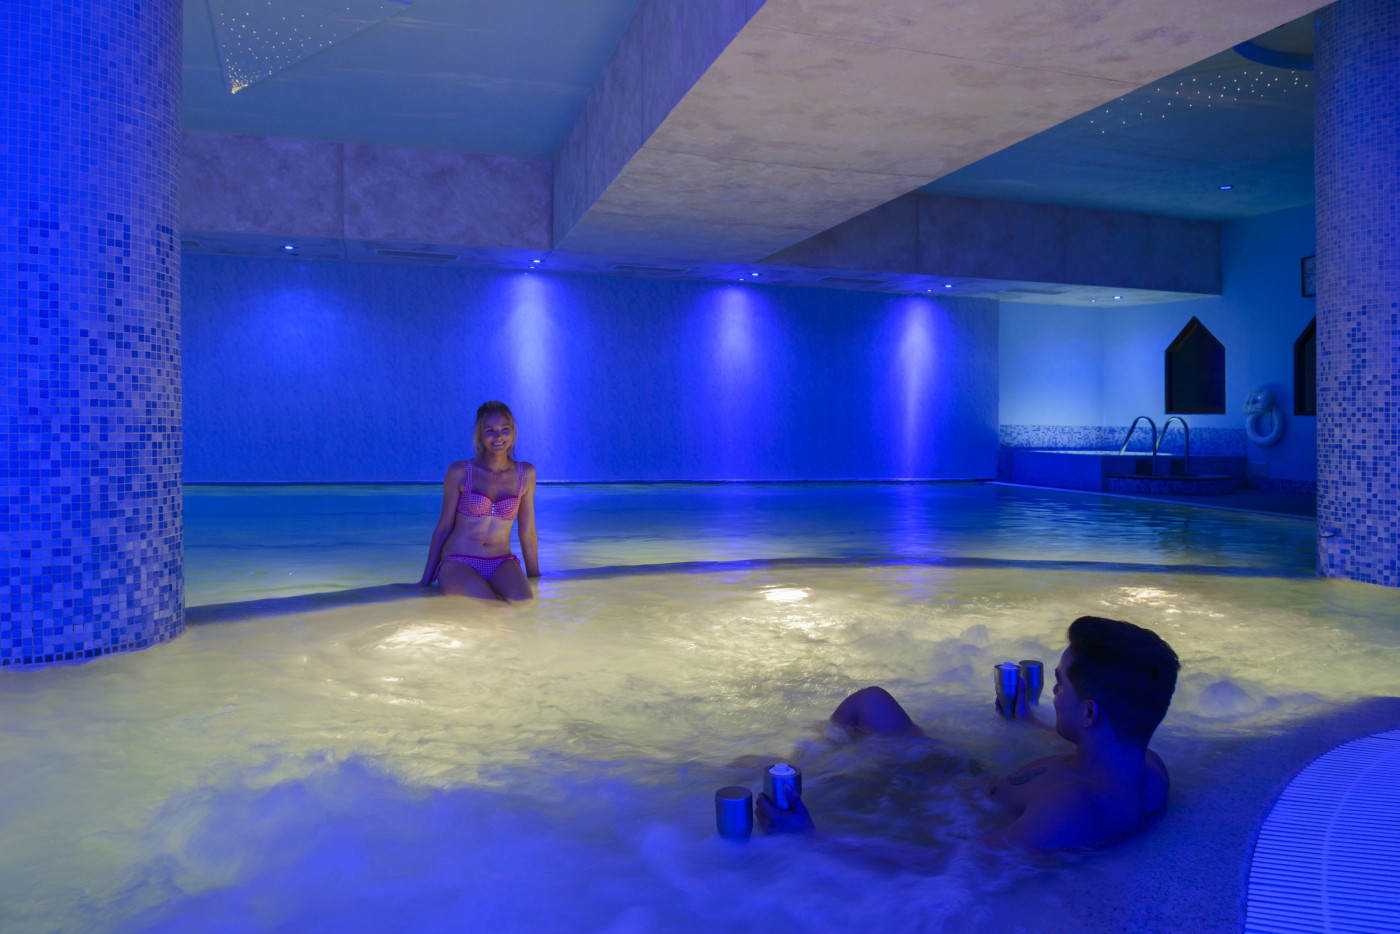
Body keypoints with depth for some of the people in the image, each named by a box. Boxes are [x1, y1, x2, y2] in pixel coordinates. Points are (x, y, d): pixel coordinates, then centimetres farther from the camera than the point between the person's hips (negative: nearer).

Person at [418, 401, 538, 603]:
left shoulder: (525, 473, 3)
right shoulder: (460, 472, -3)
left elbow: (528, 533, 10)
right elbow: (443, 527, 5)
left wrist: (535, 579, 16)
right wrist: (426, 580, 10)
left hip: (501, 564, 2)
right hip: (458, 563, -2)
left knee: (523, 602, -31)